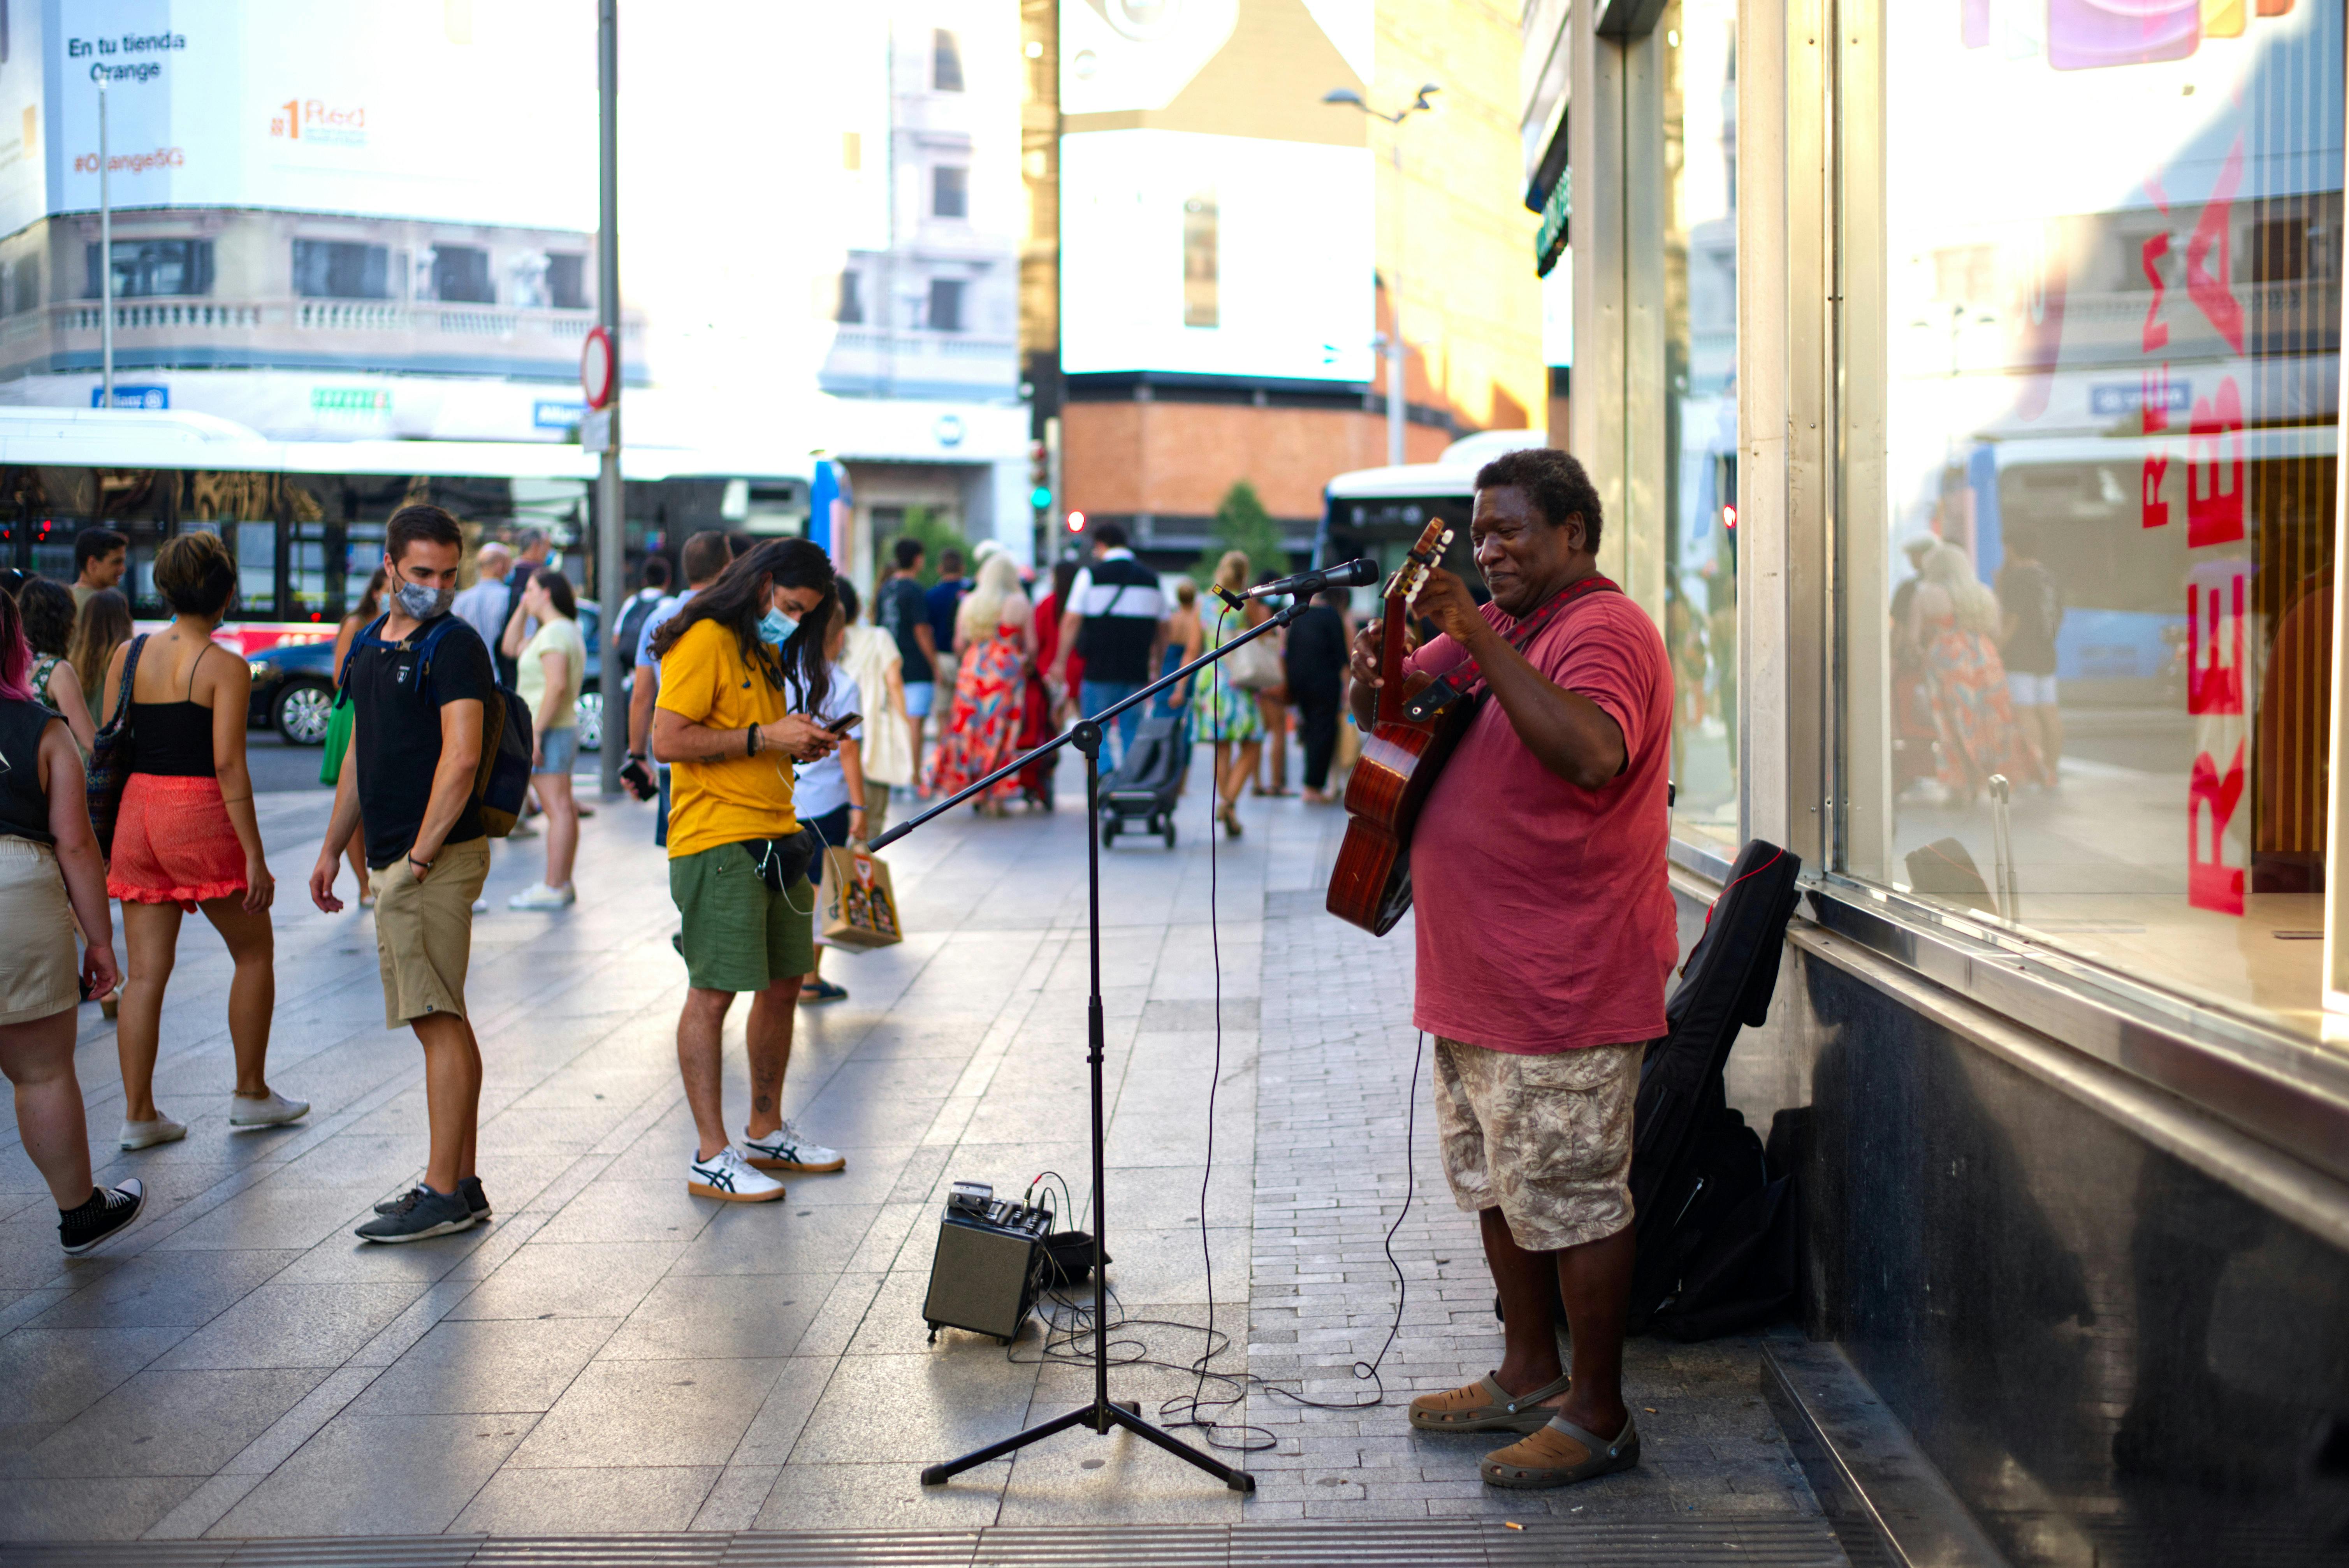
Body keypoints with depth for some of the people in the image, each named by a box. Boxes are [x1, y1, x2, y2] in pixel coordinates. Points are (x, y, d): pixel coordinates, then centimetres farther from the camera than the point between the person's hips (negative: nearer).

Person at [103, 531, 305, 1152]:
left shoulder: (128, 656, 6)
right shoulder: (225, 667, -10)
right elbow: (228, 763, -15)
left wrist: (111, 836, 17)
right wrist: (255, 856, -13)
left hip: (137, 812, 5)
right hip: (201, 818, -5)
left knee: (146, 971, 8)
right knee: (254, 953, 14)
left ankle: (138, 1113, 8)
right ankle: (251, 1094, 21)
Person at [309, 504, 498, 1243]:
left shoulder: (455, 647, -10)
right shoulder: (370, 647, 18)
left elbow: (461, 757, -19)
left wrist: (421, 854, -20)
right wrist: (333, 847, 24)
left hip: (437, 860, -9)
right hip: (391, 861, 9)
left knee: (438, 1022, -8)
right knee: (444, 1022, 11)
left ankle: (444, 1195, -5)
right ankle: (461, 1182, 17)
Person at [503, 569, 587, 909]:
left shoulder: (555, 632, -14)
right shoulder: (566, 630, 19)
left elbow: (557, 685, -24)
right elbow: (511, 648, 29)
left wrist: (535, 731, -24)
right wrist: (523, 609, 20)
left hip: (549, 731, -11)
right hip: (564, 729, 11)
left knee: (558, 809, -11)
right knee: (564, 808, 11)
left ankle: (553, 888, -12)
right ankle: (563, 884, 16)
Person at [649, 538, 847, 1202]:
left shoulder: (768, 652, 20)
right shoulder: (706, 642, -9)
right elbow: (668, 741, -17)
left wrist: (799, 746, 9)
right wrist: (765, 737, -17)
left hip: (775, 839, 9)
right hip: (716, 842, -9)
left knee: (783, 986, 13)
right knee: (713, 994, -6)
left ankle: (767, 1133, 26)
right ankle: (712, 1157, -2)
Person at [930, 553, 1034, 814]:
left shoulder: (969, 603, 5)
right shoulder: (1020, 604, -3)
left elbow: (959, 644, 5)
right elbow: (1032, 647, -3)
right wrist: (1025, 666, 16)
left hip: (972, 669, 3)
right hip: (1006, 672, -3)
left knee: (969, 727, 8)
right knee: (1000, 732, 1)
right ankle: (994, 797, 1)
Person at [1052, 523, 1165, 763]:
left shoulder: (1090, 575, -3)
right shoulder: (1152, 578, 11)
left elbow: (1071, 621, -6)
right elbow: (1162, 628, 15)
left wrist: (1061, 662, -1)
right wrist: (1157, 663, 23)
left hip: (1100, 669, -3)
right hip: (1137, 670, 4)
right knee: (1131, 732, 8)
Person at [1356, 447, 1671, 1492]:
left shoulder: (1602, 631, -16)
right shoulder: (1500, 622, 15)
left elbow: (1592, 755, -35)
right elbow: (1393, 711, 19)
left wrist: (1480, 643, -33)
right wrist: (1377, 678, -5)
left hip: (1562, 981, -10)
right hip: (1479, 974, 10)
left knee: (1570, 1191, -2)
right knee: (1493, 1181, 19)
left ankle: (1597, 1415, 9)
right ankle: (1528, 1376, 33)